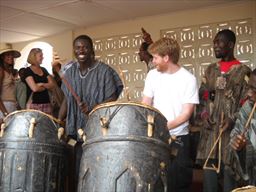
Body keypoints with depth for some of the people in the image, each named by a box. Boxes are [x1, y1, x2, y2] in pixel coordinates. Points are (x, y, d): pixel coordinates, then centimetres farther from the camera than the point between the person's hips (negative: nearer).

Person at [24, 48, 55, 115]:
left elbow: (52, 85, 7)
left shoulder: (44, 70, 16)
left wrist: (41, 84, -10)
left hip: (46, 102, 6)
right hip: (34, 104, -6)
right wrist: (46, 86, 1)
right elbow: (34, 88, -15)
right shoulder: (28, 71, -4)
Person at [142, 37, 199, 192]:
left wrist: (165, 127, -23)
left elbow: (186, 113, -11)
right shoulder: (152, 75, 5)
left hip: (178, 138, -3)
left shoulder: (188, 79, -8)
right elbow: (145, 104, 8)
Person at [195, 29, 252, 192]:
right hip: (210, 130, 4)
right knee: (209, 176, 6)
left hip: (231, 130, -4)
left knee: (229, 176, -2)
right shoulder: (211, 70, 15)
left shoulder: (243, 71, 0)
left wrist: (233, 119, -16)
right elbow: (202, 96, 18)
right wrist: (203, 113, 0)